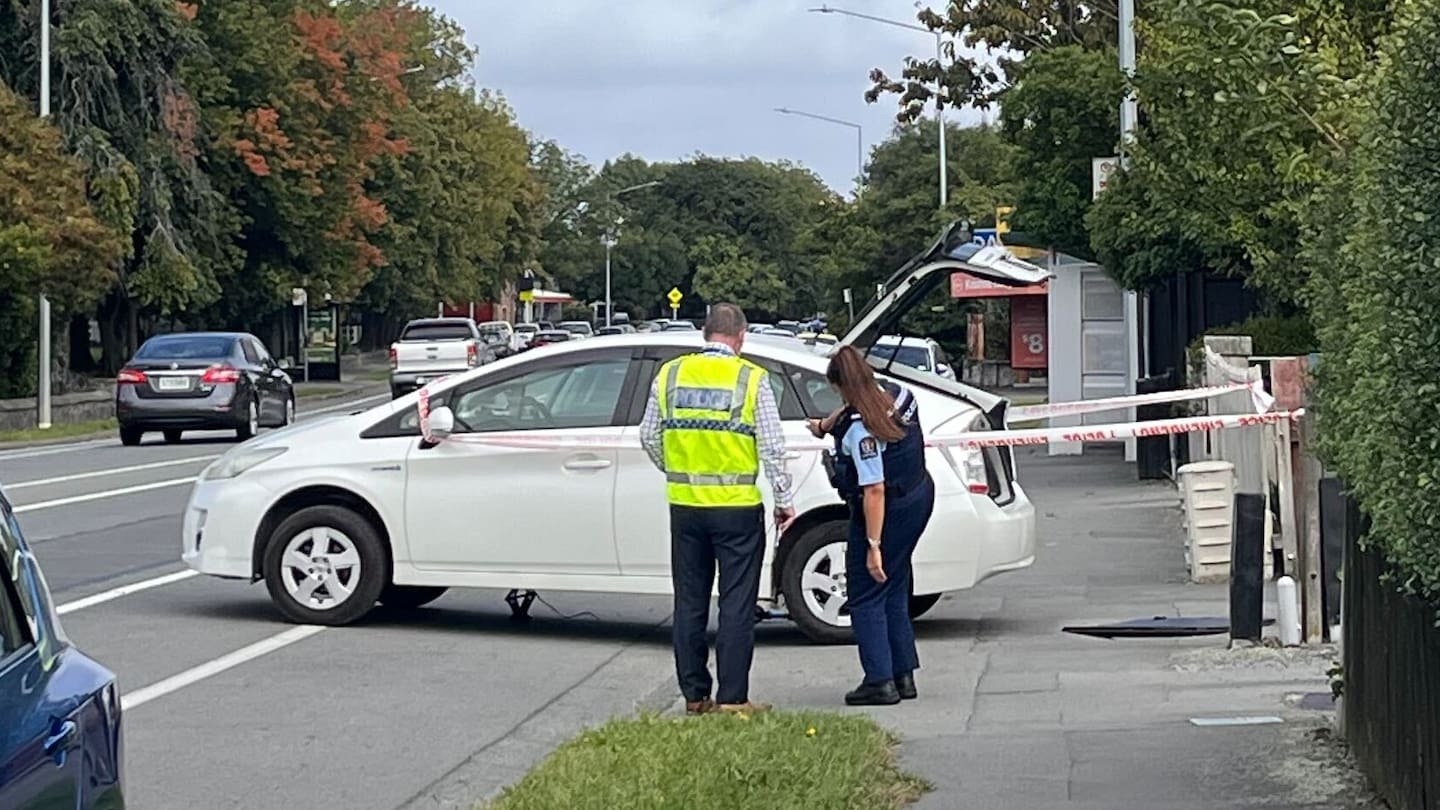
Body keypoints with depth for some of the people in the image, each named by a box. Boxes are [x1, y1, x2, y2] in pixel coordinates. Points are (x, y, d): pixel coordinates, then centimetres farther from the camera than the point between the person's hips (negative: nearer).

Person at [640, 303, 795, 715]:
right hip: (738, 507, -3)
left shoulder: (670, 374, 3)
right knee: (737, 605, 1)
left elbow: (649, 436, 8)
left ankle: (695, 694, 14)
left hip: (685, 505, 3)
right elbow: (772, 447, -6)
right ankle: (732, 698, 1)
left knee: (690, 604, 11)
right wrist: (783, 500, 3)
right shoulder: (751, 379, -6)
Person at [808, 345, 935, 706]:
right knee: (894, 592, 18)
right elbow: (853, 410, 22)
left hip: (886, 512, -9)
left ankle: (880, 680, 0)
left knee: (866, 597, 2)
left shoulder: (861, 429, -26)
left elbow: (874, 491, -27)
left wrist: (873, 546, -25)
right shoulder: (897, 395, -1)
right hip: (919, 498, 9)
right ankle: (903, 675, 21)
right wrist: (825, 425, 38)